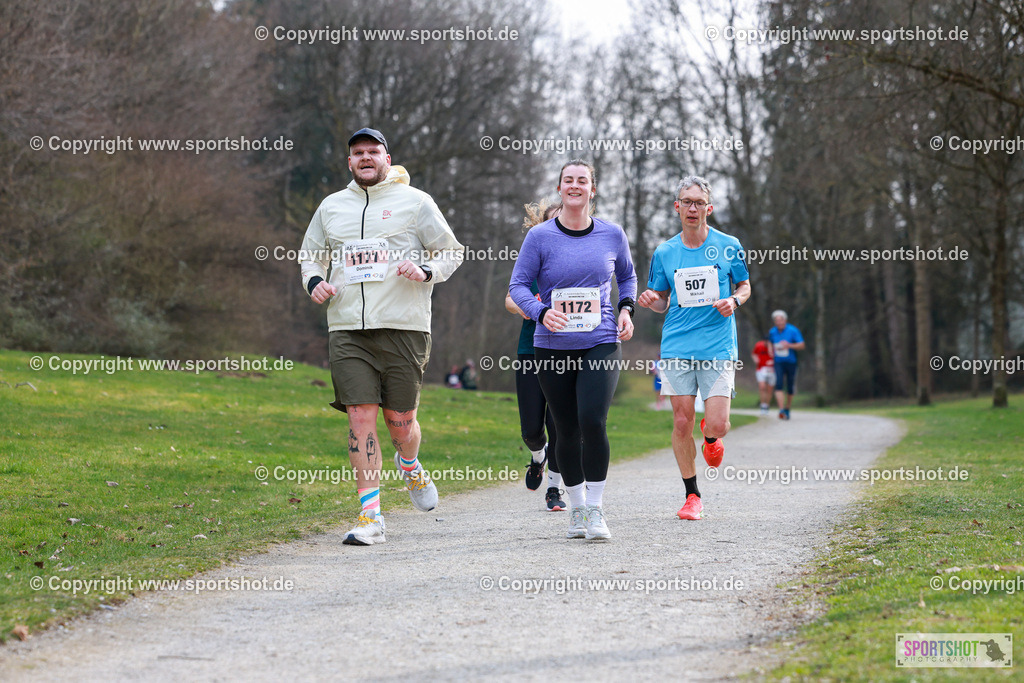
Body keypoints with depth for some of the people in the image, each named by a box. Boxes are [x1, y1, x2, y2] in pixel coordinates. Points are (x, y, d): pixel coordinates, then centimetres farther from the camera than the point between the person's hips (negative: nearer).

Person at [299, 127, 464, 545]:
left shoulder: (415, 202, 6)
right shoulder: (331, 207, 16)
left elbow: (451, 252, 8)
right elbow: (310, 256, 27)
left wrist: (425, 271, -12)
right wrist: (314, 281, 5)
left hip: (403, 327, -2)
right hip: (348, 331, 2)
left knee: (400, 421, 1)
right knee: (360, 417, -8)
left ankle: (410, 468, 38)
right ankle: (370, 516, -7)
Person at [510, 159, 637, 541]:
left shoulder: (612, 235, 5)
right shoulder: (540, 237, -1)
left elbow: (626, 276, 22)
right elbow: (518, 284, -1)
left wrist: (626, 309, 4)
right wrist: (542, 312, -19)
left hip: (601, 343, 0)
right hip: (553, 347, 0)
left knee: (593, 423, -17)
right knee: (567, 431, 5)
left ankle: (595, 510, -8)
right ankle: (577, 507, 22)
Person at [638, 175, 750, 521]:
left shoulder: (728, 246, 2)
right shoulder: (664, 252, 6)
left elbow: (744, 286, 13)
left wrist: (734, 301, -9)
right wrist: (651, 300, -9)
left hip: (718, 347, -1)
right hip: (677, 347, 1)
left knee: (717, 425, -9)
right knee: (681, 422, -1)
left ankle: (710, 435, 30)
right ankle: (692, 495, 14)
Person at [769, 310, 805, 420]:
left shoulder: (793, 330, -8)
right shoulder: (772, 332, 4)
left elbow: (802, 346, -11)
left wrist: (789, 345, -25)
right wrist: (771, 350, 6)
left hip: (791, 362, -1)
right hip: (779, 362, 1)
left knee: (790, 388, 5)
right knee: (778, 385, -18)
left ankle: (787, 409, 24)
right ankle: (781, 410, -26)